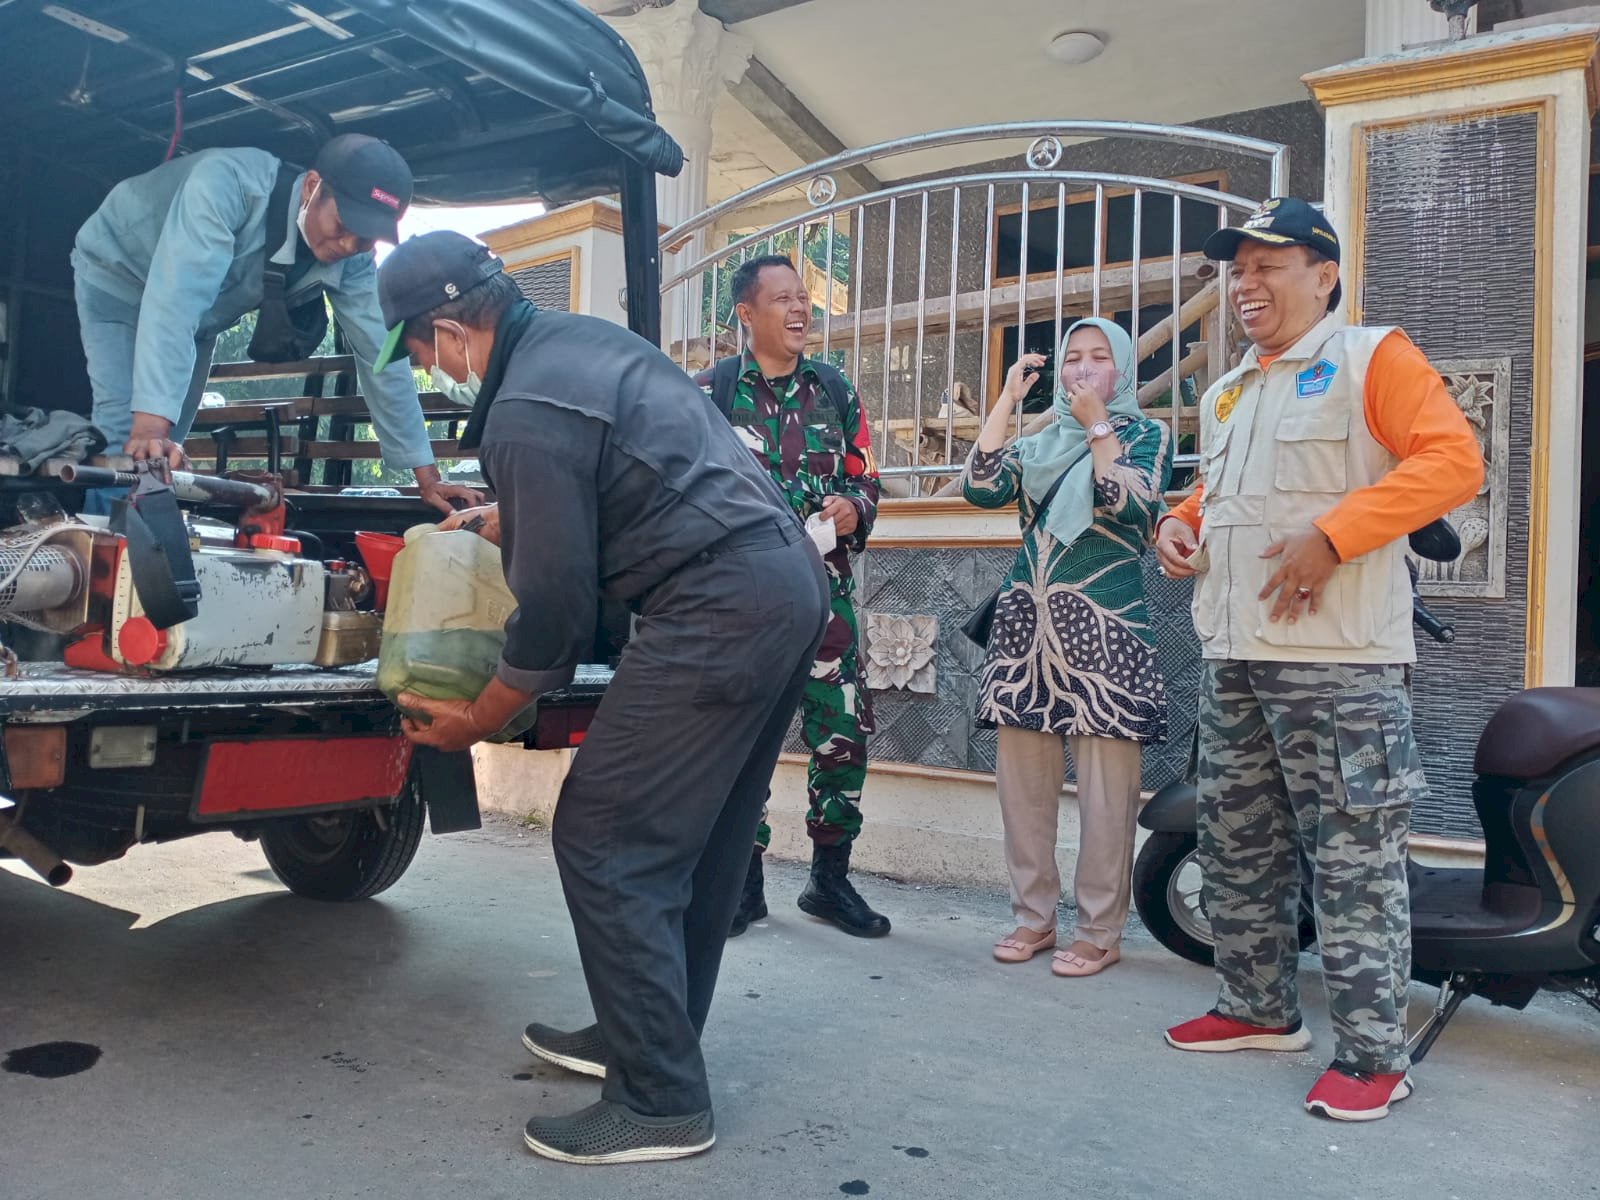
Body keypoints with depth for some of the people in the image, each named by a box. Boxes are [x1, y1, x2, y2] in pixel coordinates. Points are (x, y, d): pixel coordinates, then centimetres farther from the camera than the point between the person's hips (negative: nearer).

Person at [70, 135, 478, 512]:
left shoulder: (351, 259, -23)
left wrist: (427, 478, -17)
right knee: (126, 444, -19)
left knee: (164, 458, 2)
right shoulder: (229, 181, -40)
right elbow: (175, 296, -48)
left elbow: (379, 352, -17)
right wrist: (149, 426, -57)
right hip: (117, 273, -5)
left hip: (199, 315, 5)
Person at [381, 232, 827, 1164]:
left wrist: (473, 722, 5)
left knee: (605, 841, -2)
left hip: (721, 609, -10)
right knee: (697, 837, 18)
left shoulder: (526, 416, -13)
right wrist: (501, 522, 39)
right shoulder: (582, 338, 16)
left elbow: (556, 612, -10)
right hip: (792, 577, 10)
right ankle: (649, 1038, 33)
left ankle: (662, 1102, 7)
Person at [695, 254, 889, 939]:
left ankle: (830, 880, 16)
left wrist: (853, 509, -6)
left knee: (844, 733, -2)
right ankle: (745, 883, 19)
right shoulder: (711, 392, 5)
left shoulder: (835, 392, 14)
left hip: (824, 592, 2)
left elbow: (865, 479, 16)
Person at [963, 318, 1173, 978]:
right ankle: (1033, 915, 18)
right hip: (1026, 624, 4)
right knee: (1021, 778, 5)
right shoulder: (1039, 443, 18)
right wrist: (1007, 399, 1)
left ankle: (1099, 930, 7)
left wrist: (1096, 424, -7)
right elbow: (980, 487, 0)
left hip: (1102, 626, -4)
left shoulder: (1146, 434, 8)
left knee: (1105, 787, -5)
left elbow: (1132, 509, -11)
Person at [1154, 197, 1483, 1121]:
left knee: (1353, 857, -4)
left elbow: (1454, 460, -13)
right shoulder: (1226, 394, 22)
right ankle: (1260, 1009, 27)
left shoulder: (1372, 358, -1)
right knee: (1237, 847, 13)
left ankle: (1374, 1053, 7)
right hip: (1234, 658, 8)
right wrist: (1182, 522, 11)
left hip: (1338, 660, -8)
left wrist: (1329, 536, -22)